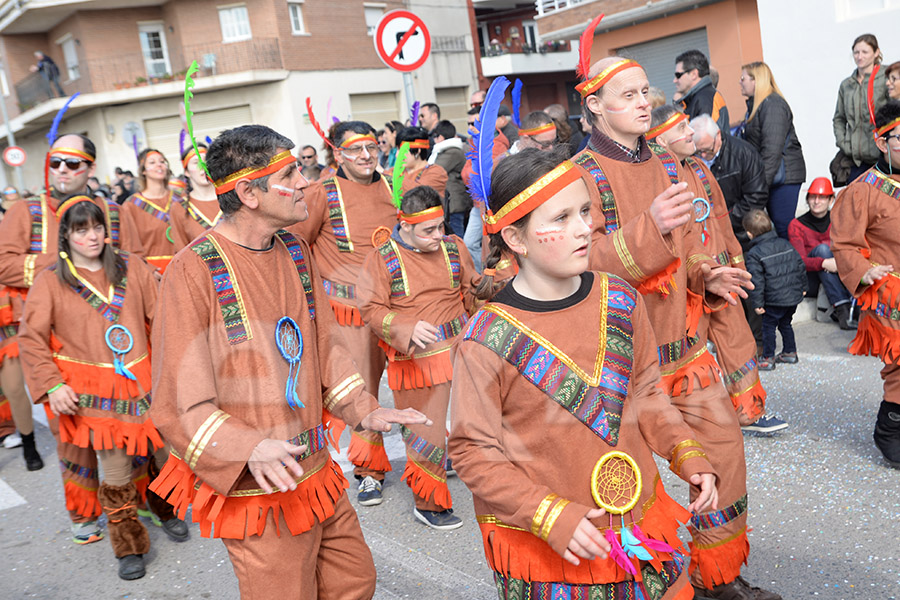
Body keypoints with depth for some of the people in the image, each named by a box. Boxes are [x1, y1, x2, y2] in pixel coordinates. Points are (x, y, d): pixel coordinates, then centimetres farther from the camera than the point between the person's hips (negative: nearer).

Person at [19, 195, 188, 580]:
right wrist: (52, 385, -10)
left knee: (170, 452, 6)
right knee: (115, 469, 0)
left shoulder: (131, 267, 5)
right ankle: (129, 547, 20)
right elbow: (31, 338, -1)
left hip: (143, 380, 3)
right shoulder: (51, 281, -1)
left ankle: (166, 510, 38)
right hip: (94, 389, -2)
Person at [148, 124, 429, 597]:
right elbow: (178, 398, -18)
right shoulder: (194, 270, -18)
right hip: (256, 489, -7)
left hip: (315, 470, 7)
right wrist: (247, 448, -31)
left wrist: (362, 410, 3)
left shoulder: (296, 251, 5)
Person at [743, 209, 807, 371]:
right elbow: (800, 266, 14)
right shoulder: (786, 244, 9)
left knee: (768, 327, 5)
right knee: (785, 324, 23)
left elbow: (756, 281, -15)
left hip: (775, 300, -7)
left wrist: (757, 303, -10)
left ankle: (768, 359, 8)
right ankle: (790, 353, 32)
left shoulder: (754, 254, -11)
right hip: (794, 296, 7)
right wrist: (802, 287, 24)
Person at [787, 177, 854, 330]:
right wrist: (824, 263, -33)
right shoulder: (797, 225, -3)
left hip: (837, 277, 2)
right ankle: (841, 306, -37)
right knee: (822, 248, -27)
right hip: (808, 283, -2)